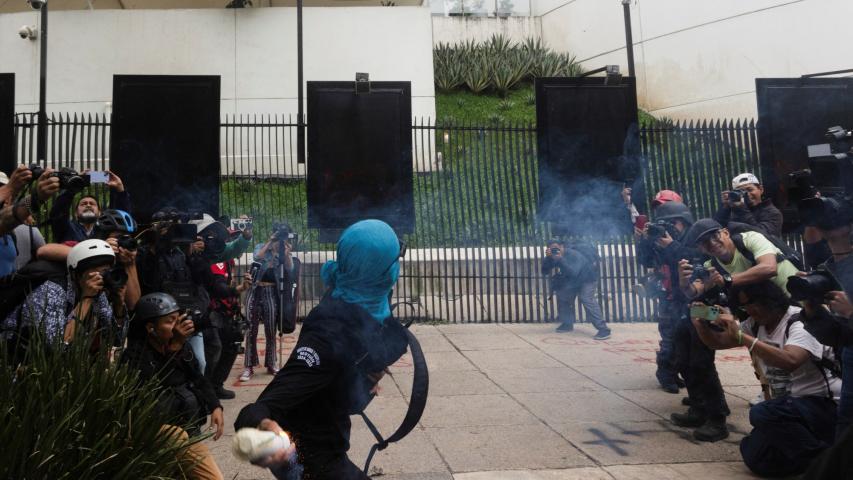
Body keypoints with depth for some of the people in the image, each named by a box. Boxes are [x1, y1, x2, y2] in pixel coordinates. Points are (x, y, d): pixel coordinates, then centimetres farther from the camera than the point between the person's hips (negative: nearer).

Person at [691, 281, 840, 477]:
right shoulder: (755, 325, 4)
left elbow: (789, 361, -38)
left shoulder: (801, 322, -19)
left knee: (761, 413, -32)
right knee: (755, 456, -11)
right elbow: (717, 342, 8)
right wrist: (701, 324, -13)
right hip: (787, 407, 7)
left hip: (824, 405, -7)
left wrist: (741, 337, -38)